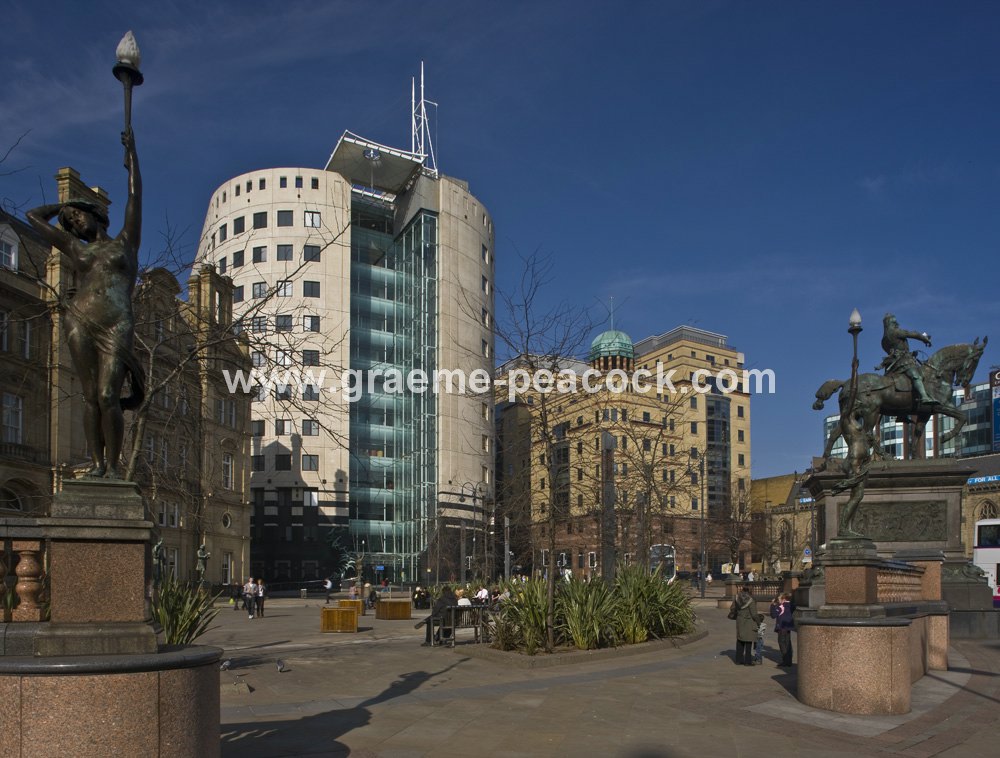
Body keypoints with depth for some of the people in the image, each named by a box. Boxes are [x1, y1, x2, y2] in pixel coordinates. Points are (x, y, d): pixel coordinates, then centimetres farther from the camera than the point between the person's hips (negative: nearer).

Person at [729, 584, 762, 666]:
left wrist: (733, 616, 30)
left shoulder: (737, 598, -1)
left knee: (740, 642, 13)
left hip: (739, 622, 5)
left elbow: (732, 608, 11)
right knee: (748, 642, 3)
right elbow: (754, 614, -15)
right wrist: (758, 622, 1)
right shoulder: (750, 600, -18)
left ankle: (739, 660, 18)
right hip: (749, 623, -5)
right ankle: (747, 661, 7)